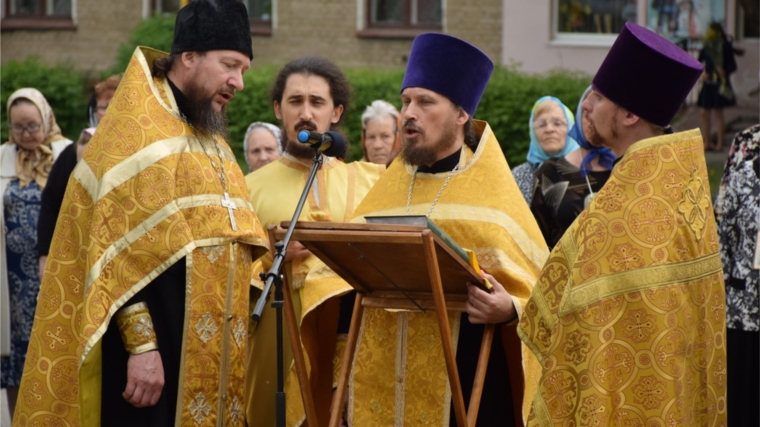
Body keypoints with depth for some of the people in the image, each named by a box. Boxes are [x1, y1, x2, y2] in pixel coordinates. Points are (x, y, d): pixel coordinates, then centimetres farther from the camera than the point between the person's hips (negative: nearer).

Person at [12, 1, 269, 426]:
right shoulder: (134, 130, -9)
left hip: (207, 353, 8)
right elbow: (118, 253, -17)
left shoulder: (210, 138, 17)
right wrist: (142, 344, -23)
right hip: (153, 349, -8)